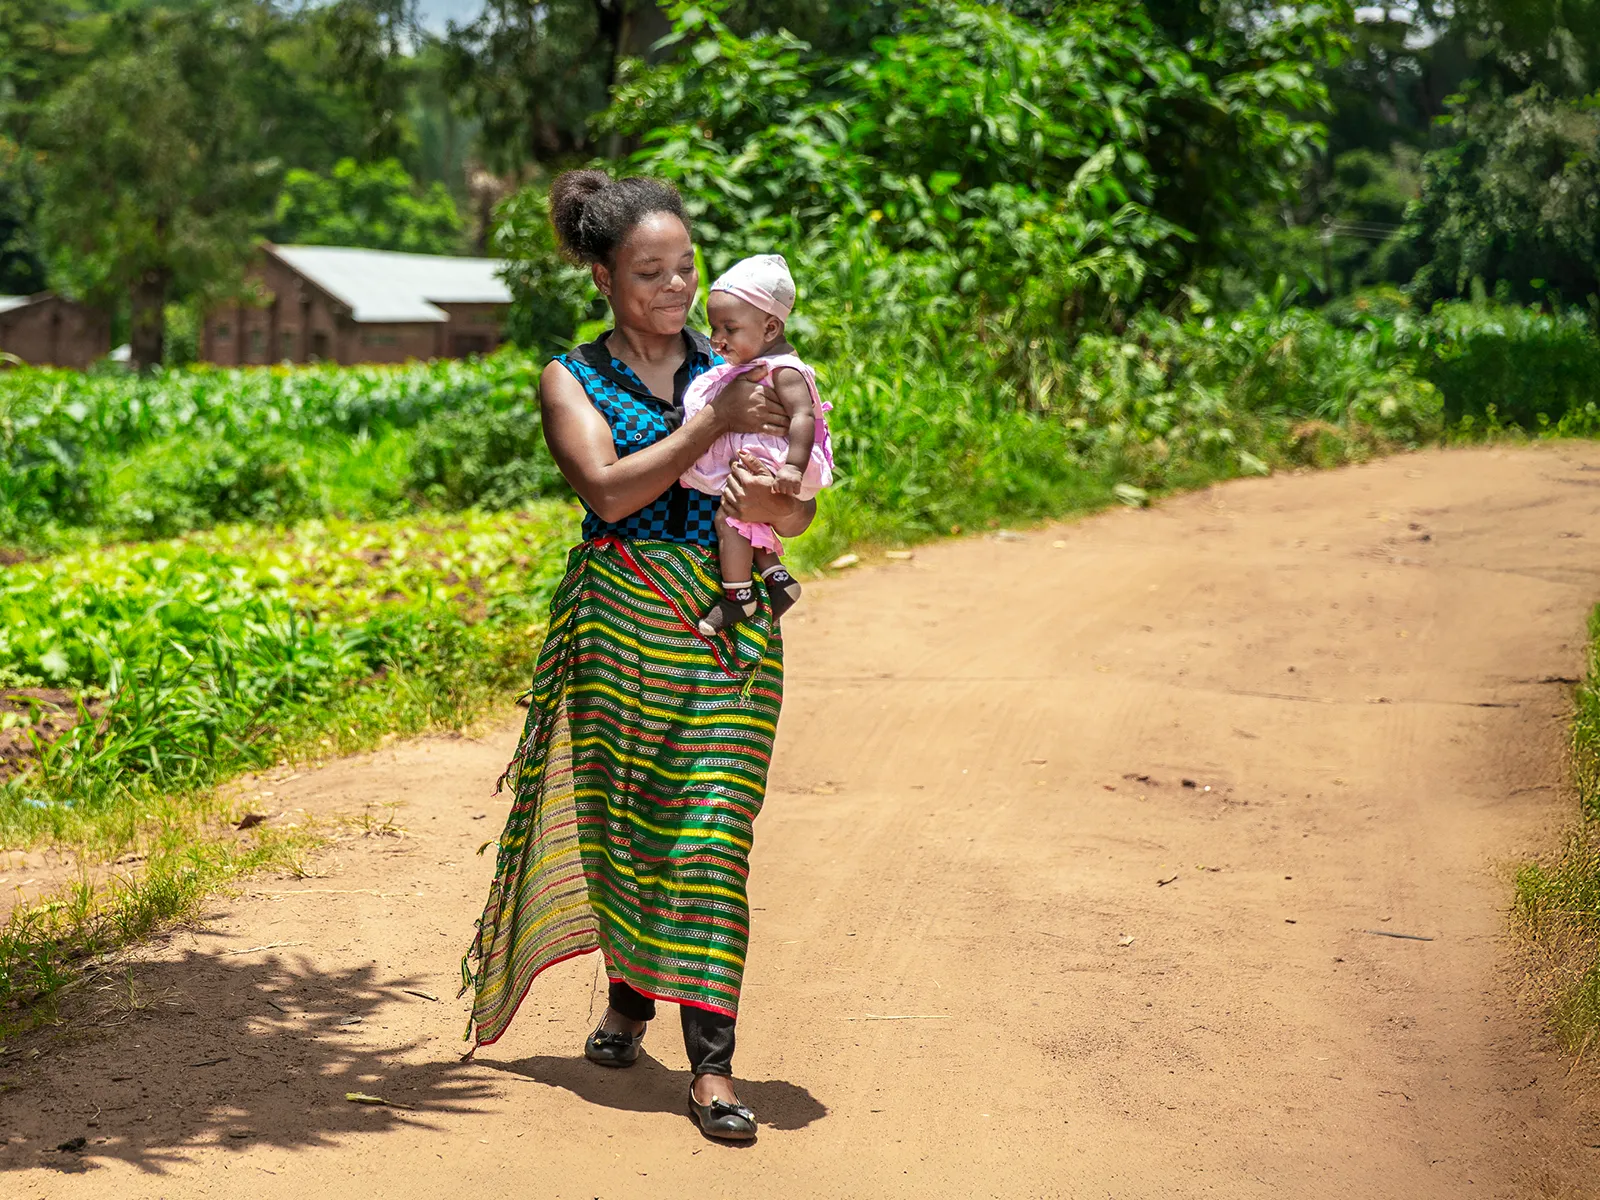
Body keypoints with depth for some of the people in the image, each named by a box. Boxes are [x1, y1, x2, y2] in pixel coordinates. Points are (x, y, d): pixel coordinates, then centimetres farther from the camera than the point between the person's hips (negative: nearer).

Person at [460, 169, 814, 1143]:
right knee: (617, 818, 7)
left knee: (709, 832, -7)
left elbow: (799, 510, 5)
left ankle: (712, 1063, -9)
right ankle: (630, 998, 33)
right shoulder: (572, 380, 4)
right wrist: (711, 425, -17)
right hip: (619, 623, -1)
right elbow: (609, 491, -13)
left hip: (728, 626, 1)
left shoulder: (733, 371, 10)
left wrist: (766, 499, -18)